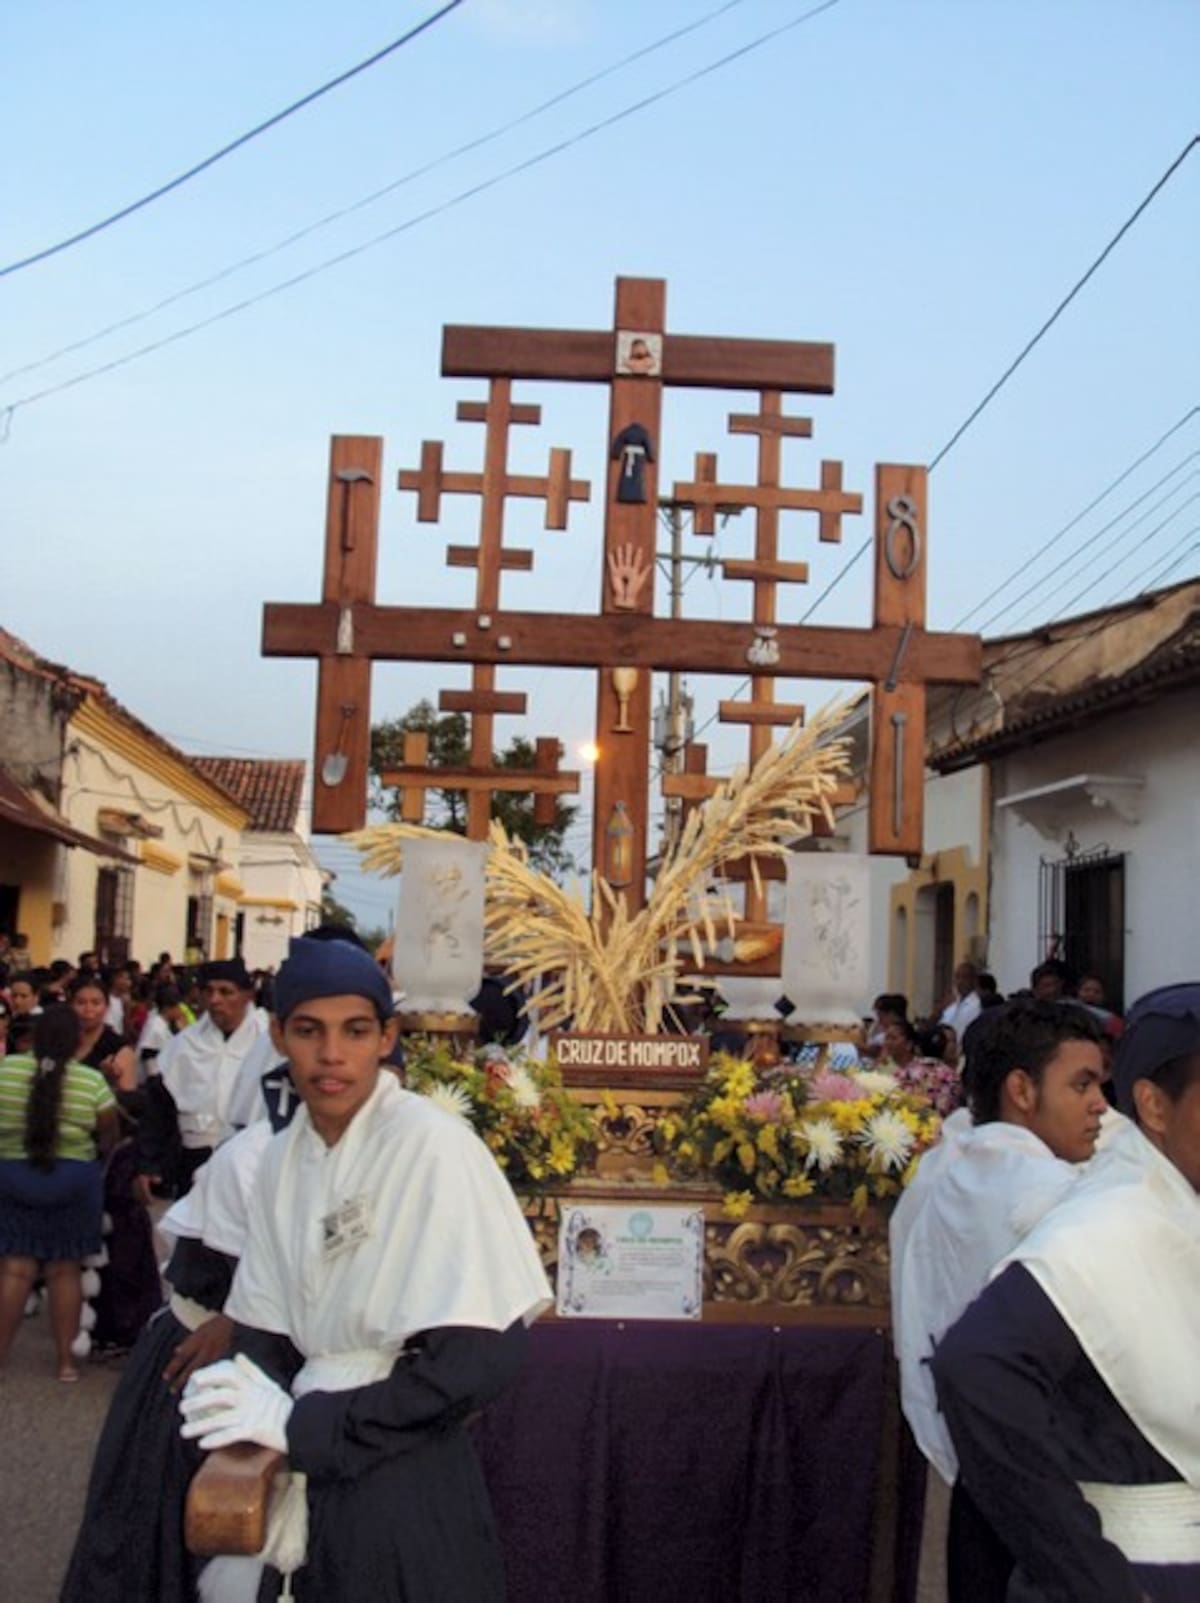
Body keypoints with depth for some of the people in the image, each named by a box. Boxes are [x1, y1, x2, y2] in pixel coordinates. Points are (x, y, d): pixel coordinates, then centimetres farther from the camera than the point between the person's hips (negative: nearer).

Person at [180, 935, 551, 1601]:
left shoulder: (433, 1145, -17)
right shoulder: (283, 1158, 3)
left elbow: (483, 1357, -20)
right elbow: (266, 1338, 4)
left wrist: (301, 1424, -17)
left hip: (405, 1484, -5)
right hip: (313, 1477, 6)